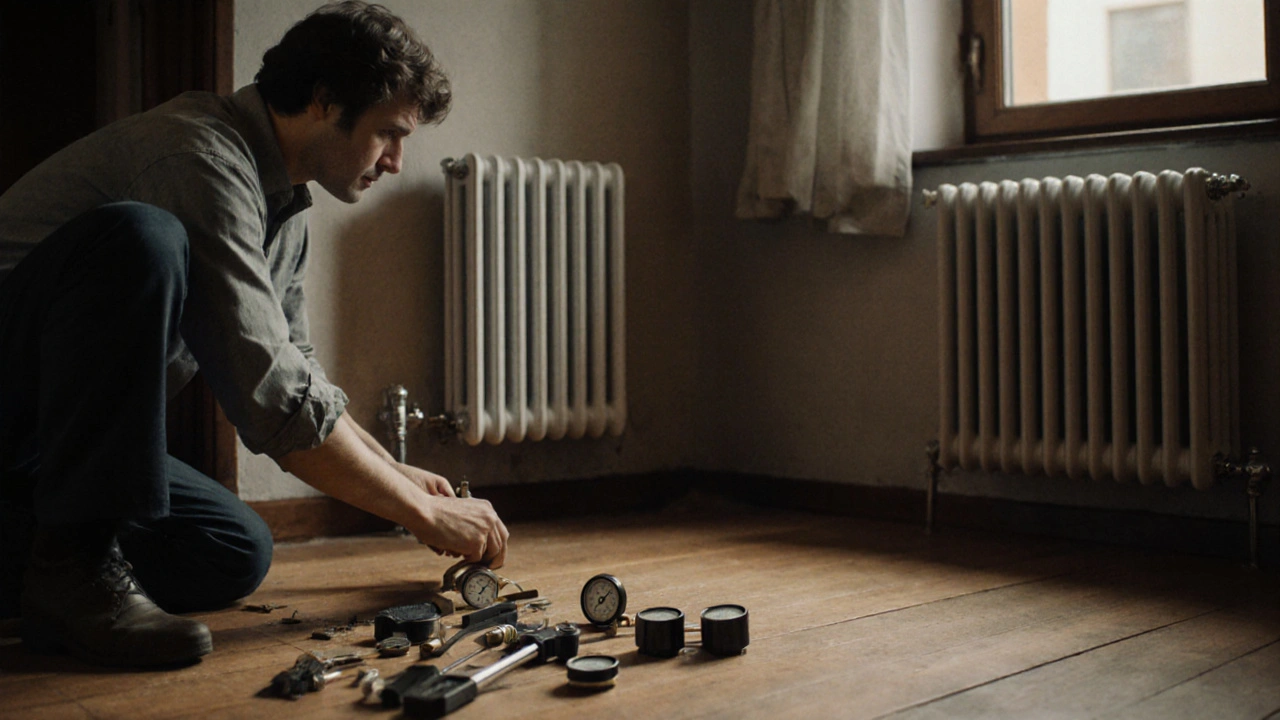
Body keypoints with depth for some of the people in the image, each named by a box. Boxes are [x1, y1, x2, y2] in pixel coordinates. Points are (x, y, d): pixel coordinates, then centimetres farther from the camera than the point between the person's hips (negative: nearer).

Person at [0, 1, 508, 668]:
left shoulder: (286, 209, 9)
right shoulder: (203, 157, -22)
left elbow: (296, 367, 22)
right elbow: (272, 396, -29)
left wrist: (396, 471, 17)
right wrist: (424, 513, -21)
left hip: (62, 439, 9)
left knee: (235, 558, -6)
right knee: (141, 238, -33)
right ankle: (72, 565, -25)